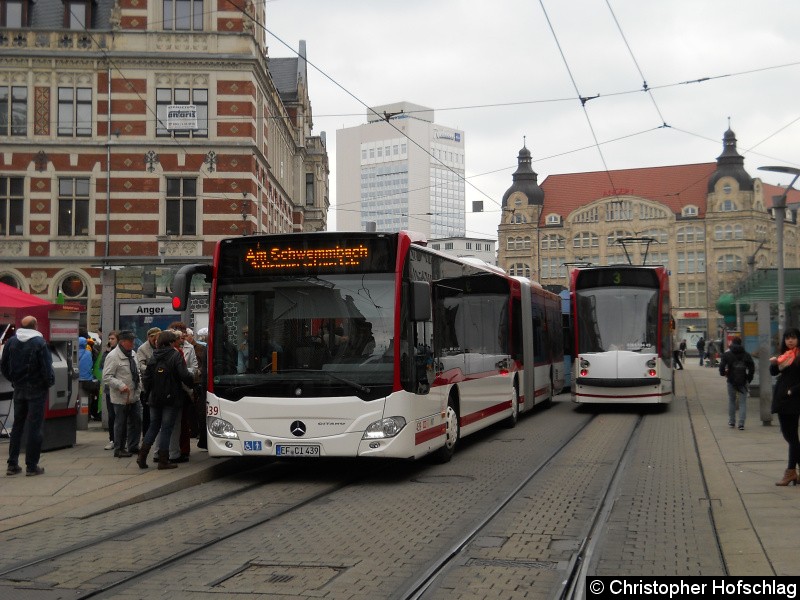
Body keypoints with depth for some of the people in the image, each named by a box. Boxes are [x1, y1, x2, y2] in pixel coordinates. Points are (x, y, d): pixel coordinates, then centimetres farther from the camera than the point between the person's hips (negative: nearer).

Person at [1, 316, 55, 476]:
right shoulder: (39, 343, -13)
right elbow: (46, 367, -15)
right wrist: (50, 383, 2)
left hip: (19, 390, 5)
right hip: (36, 390, -5)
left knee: (17, 426, 13)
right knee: (35, 427, 0)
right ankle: (32, 466, 1)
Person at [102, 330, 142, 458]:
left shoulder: (132, 354, 13)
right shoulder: (113, 356, -14)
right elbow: (107, 377, -18)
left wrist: (139, 388, 11)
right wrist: (121, 386, -25)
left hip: (134, 396, 8)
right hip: (121, 397, -8)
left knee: (136, 421, 12)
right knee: (121, 423, 2)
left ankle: (133, 446, 24)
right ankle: (119, 449, 12)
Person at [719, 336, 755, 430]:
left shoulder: (727, 354, -4)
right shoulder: (746, 354, 1)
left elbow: (722, 366, -9)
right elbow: (752, 368, -2)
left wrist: (723, 373, 10)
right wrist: (749, 379, 6)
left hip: (731, 381, 0)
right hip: (743, 381, 0)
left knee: (731, 401, 15)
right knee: (743, 402, 2)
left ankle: (731, 422, 19)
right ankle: (741, 424, -6)